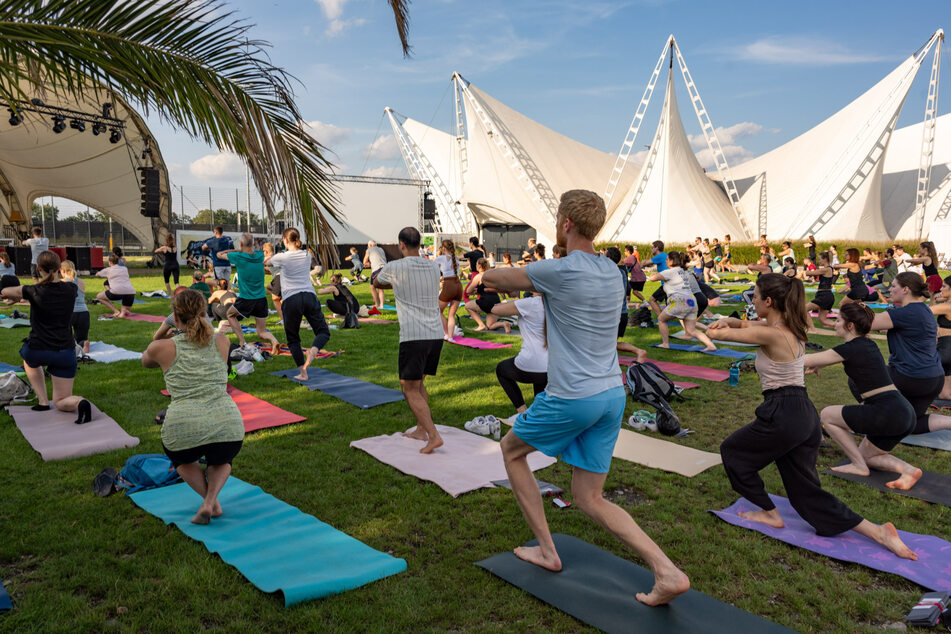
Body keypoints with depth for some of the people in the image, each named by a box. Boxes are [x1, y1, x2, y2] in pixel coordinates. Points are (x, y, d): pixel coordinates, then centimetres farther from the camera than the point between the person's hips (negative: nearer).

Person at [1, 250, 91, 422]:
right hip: (65, 353, 2)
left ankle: (43, 401, 25)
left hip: (37, 350, -2)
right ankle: (79, 402, -24)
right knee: (60, 402, 13)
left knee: (29, 358, 39)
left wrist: (18, 297, 26)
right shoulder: (70, 290, -3)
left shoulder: (34, 292, -13)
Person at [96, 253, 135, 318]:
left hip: (117, 292, -4)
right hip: (130, 293, 4)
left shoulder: (108, 270, 15)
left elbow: (97, 275, 35)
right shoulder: (125, 268, 24)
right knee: (125, 312, 28)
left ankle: (116, 311, 7)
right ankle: (124, 311, -10)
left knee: (99, 296, 24)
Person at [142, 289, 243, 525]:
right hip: (227, 424, 1)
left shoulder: (162, 347, 7)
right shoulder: (222, 342, 12)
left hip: (183, 426, -1)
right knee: (222, 460, 36)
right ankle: (211, 499, 7)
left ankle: (210, 499, 14)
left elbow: (146, 361, 32)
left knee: (181, 457, 36)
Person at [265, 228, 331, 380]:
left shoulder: (282, 257, 2)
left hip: (290, 300, -2)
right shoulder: (307, 255, 11)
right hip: (309, 296, 2)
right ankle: (313, 350, -25)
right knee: (323, 331, 9)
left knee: (293, 338, 11)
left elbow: (266, 262, 24)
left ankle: (303, 373, 5)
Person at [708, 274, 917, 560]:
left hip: (783, 416, -9)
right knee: (806, 490, 15)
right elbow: (744, 324, 20)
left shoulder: (771, 334, -18)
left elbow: (718, 334, -12)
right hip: (805, 415, 9)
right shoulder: (789, 327, 10)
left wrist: (716, 328, 10)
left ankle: (770, 514, 24)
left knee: (731, 451, 15)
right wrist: (727, 321, -2)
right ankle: (876, 531, 7)